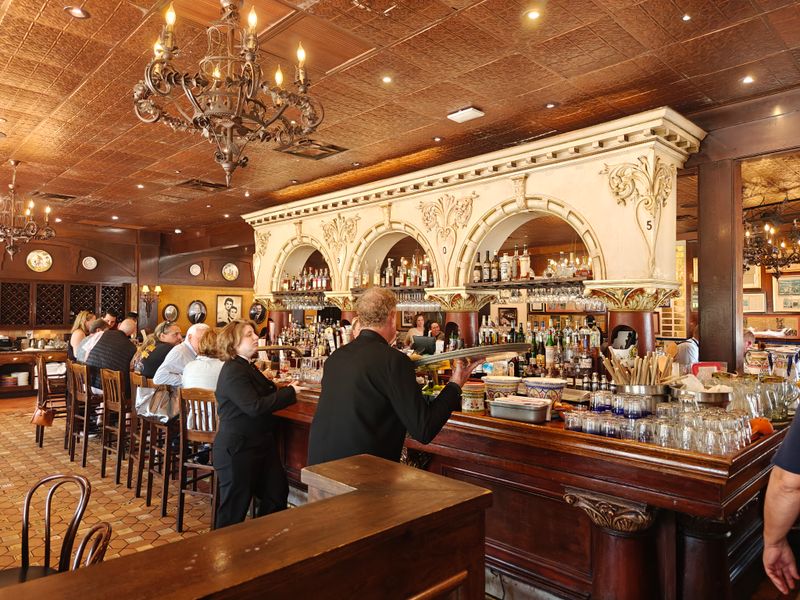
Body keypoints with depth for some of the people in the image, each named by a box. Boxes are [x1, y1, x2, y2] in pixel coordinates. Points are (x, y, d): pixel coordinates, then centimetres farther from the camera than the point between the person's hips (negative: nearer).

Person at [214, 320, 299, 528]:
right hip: (237, 450, -10)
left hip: (259, 445, 10)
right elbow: (255, 406, -27)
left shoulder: (246, 367, 14)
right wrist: (290, 392, -21)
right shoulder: (233, 371, -19)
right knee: (234, 510, 5)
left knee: (277, 492, 13)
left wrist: (286, 390, -2)